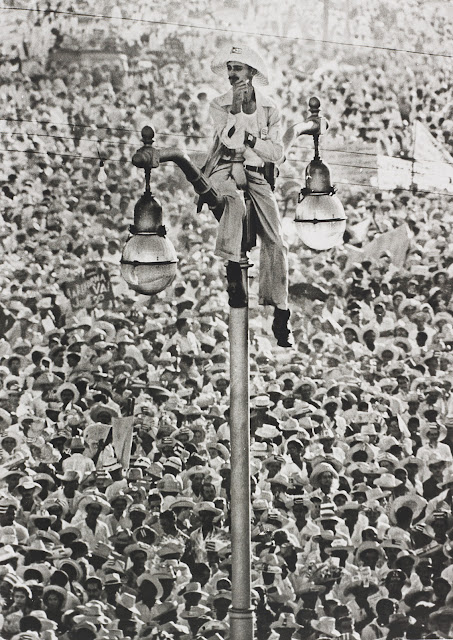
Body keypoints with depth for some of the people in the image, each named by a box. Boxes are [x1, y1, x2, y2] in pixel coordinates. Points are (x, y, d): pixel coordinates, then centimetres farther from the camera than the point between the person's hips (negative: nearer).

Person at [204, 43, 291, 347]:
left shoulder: (269, 108, 8)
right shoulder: (220, 105, 3)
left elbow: (277, 153, 1)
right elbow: (228, 140, -14)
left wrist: (248, 139, -10)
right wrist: (236, 108, -22)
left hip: (256, 173, 2)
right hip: (225, 170, -2)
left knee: (275, 242, -12)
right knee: (234, 202, -41)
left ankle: (280, 315, -7)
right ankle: (233, 272, -34)